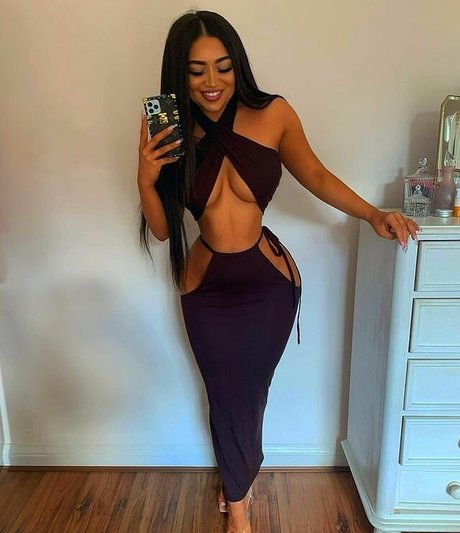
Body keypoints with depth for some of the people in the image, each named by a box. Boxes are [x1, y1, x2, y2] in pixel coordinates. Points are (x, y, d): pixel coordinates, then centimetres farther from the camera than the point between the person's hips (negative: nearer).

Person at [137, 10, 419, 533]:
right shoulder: (167, 132, -7)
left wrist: (374, 215, -6)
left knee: (250, 391, 18)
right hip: (207, 287, 1)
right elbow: (161, 229, -3)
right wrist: (146, 180, -20)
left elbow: (316, 177, 4)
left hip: (269, 280, 0)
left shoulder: (273, 115, -10)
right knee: (227, 396, 15)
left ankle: (236, 481, 54)